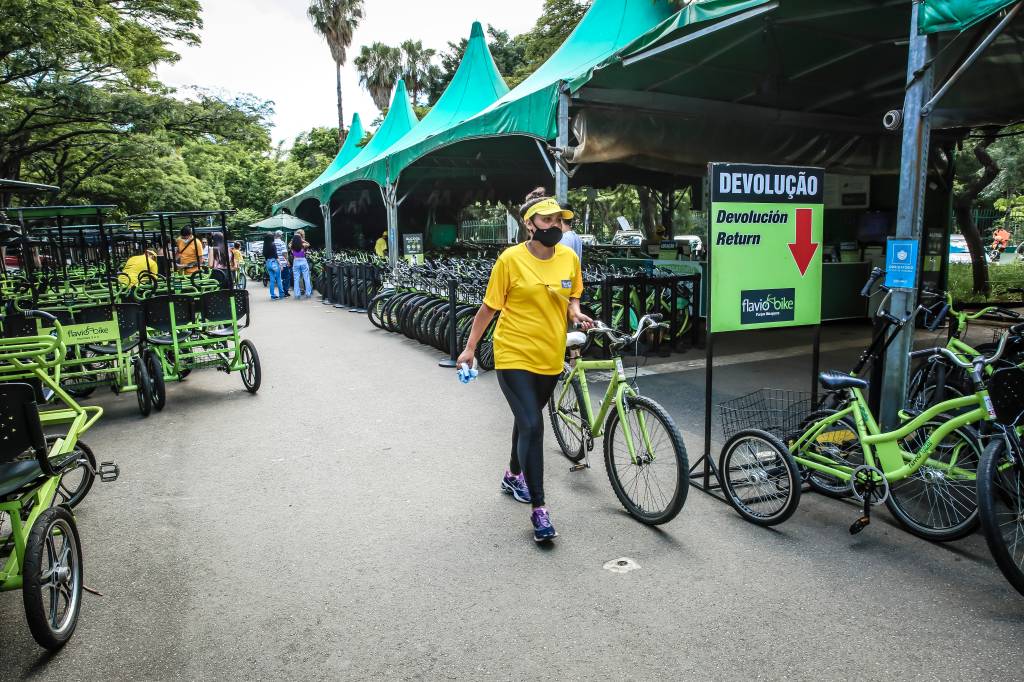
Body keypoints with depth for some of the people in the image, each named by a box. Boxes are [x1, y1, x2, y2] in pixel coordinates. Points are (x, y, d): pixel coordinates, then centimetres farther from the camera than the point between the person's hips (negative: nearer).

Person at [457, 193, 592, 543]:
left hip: (550, 357, 5)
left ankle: (514, 474, 46)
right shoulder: (511, 259, -12)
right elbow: (489, 307, -4)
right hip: (514, 357, -5)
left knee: (527, 419, 21)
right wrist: (470, 348, -1)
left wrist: (576, 315, -6)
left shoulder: (569, 258, 0)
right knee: (532, 426, -12)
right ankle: (539, 509, -2)